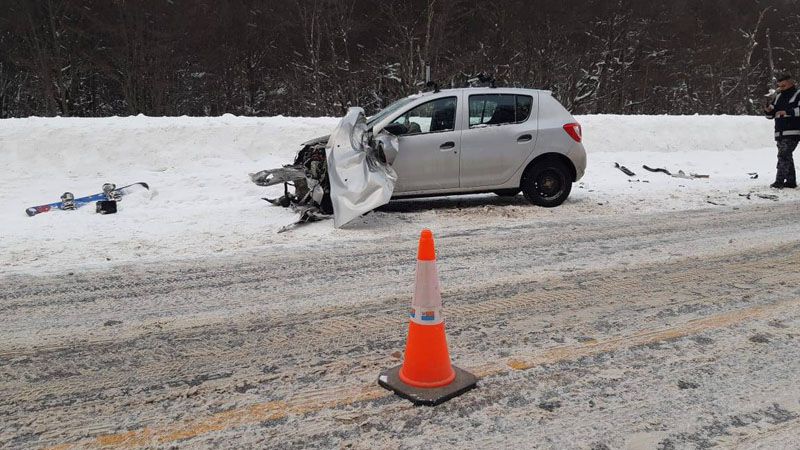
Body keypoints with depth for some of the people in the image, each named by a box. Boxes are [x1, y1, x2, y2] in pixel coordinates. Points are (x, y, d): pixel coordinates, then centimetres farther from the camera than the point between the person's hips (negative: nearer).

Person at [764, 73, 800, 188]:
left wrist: (787, 112, -25)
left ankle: (779, 181, -18)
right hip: (780, 132, 7)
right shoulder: (778, 96, 18)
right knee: (786, 156, 11)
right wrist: (768, 111, 0)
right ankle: (791, 181, 17)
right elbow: (771, 115, 21)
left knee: (783, 155, -15)